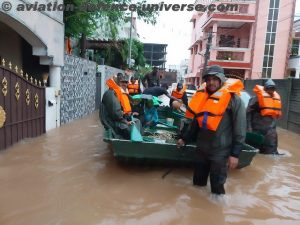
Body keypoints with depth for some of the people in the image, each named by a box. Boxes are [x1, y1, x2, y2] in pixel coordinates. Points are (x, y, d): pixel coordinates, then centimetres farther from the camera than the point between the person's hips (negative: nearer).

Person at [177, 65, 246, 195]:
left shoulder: (233, 99, -11)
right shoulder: (203, 97, 8)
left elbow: (240, 129, -12)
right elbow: (195, 122, 17)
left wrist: (235, 153, -14)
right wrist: (185, 138, 16)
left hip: (220, 151, -6)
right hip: (202, 148, 6)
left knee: (217, 185, 4)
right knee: (198, 181, 20)